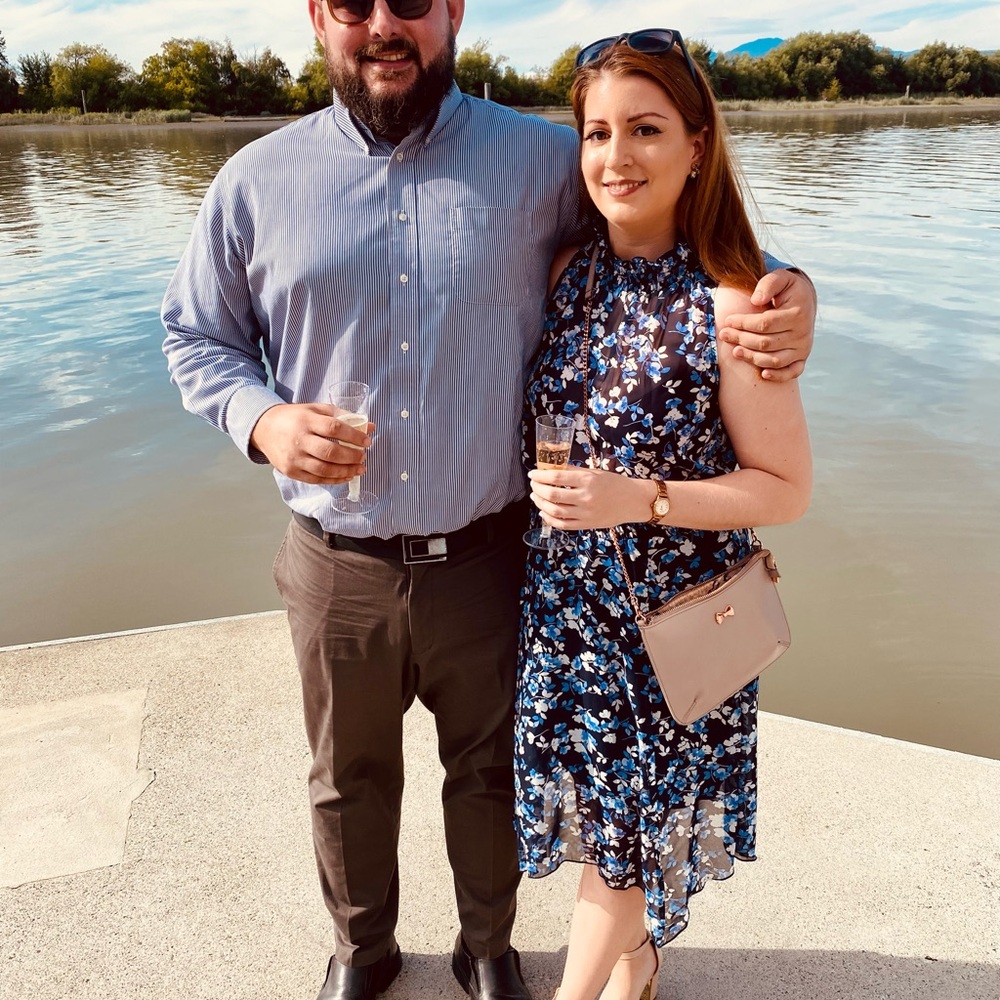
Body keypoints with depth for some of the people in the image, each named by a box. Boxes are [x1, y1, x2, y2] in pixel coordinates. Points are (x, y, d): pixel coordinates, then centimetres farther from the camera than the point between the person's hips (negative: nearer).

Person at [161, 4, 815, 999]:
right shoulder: (258, 180, 0)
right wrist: (262, 419, -12)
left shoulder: (544, 161, -4)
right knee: (348, 781, 22)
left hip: (485, 559, -1)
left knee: (488, 774, 19)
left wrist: (783, 291, -17)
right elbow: (194, 334, 9)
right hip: (336, 568, 2)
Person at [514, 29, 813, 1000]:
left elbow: (785, 487, -14)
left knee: (632, 819, 14)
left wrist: (637, 498, -23)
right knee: (593, 801, 20)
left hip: (673, 614, -5)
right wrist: (555, 490, -3)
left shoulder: (726, 306, -19)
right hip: (568, 595, 5)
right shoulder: (569, 273, -2)